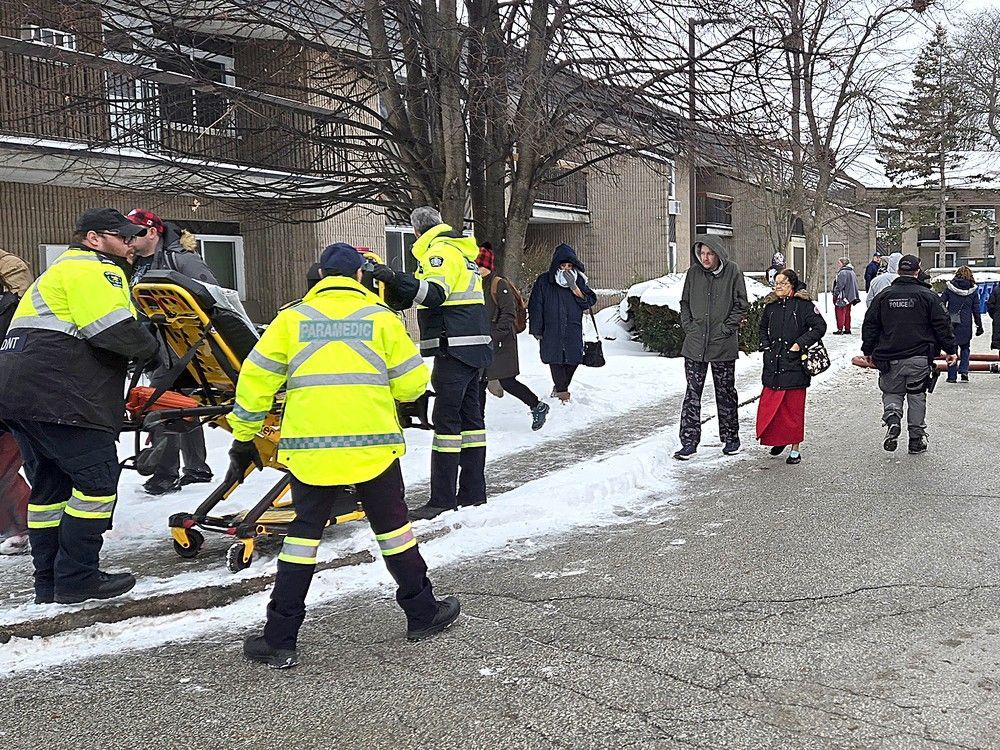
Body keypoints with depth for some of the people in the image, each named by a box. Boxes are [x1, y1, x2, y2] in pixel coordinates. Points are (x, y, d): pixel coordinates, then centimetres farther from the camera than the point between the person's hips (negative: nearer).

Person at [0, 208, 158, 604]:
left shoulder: (64, 268, 29)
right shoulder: (93, 269, -5)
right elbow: (115, 331, -18)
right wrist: (152, 349, 0)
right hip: (57, 395, -11)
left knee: (50, 483, 15)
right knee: (97, 479, -5)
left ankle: (49, 581, 20)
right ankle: (76, 579, -2)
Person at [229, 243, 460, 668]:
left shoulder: (292, 317, 7)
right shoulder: (380, 317, 4)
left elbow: (256, 379, 6)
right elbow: (412, 382, 4)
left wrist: (243, 438, 14)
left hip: (309, 447, 1)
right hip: (372, 445, -1)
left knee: (304, 532, 10)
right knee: (392, 526, 15)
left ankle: (279, 639, 11)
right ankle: (423, 614, 27)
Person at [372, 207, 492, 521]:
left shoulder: (440, 250, -7)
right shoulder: (461, 251, 23)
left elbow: (435, 293, -24)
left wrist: (397, 279, -33)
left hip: (454, 347, -10)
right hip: (474, 345, 10)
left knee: (446, 418, -9)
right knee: (470, 417, 11)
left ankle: (442, 499, -9)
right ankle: (472, 492, 15)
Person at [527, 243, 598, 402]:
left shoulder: (578, 280, 7)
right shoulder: (544, 281, 0)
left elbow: (589, 301, 2)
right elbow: (535, 306, 3)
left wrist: (574, 287, -12)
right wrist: (536, 329, -1)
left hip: (573, 330, 2)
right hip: (551, 330, -2)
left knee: (573, 359, 0)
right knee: (555, 360, -4)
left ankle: (560, 387, 24)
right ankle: (562, 392, 7)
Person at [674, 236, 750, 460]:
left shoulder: (732, 272, -4)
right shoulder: (693, 273, 4)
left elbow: (742, 305, -2)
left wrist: (726, 328, -9)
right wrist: (689, 326, 1)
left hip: (723, 344, -2)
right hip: (694, 343, 2)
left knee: (725, 392, 11)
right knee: (692, 392, 1)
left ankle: (730, 437, 25)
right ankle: (689, 441, 5)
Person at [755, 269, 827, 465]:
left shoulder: (803, 304, -5)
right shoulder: (770, 305, 11)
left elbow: (820, 327, -5)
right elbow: (763, 328, 26)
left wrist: (800, 344, -11)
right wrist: (765, 345, 11)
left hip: (794, 363, -5)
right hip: (773, 363, 5)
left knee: (794, 407, 1)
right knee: (769, 404, 3)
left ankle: (795, 448, 10)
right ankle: (778, 439, 25)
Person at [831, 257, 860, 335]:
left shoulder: (842, 273, -16)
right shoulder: (852, 272, 14)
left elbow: (839, 285, -21)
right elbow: (855, 285, 19)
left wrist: (835, 294, -15)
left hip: (842, 297, -9)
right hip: (849, 297, 9)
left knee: (840, 312, -5)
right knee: (847, 313, 14)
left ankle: (840, 329, -7)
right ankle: (847, 329, 18)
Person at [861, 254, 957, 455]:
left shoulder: (884, 296, 4)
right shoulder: (927, 296, -2)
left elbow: (870, 325, 8)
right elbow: (942, 325, -1)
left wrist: (868, 351, 17)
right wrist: (951, 349, 7)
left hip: (890, 358, 1)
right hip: (919, 357, -1)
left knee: (891, 392, 15)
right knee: (917, 395, 9)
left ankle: (892, 418, -14)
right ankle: (917, 439, 13)